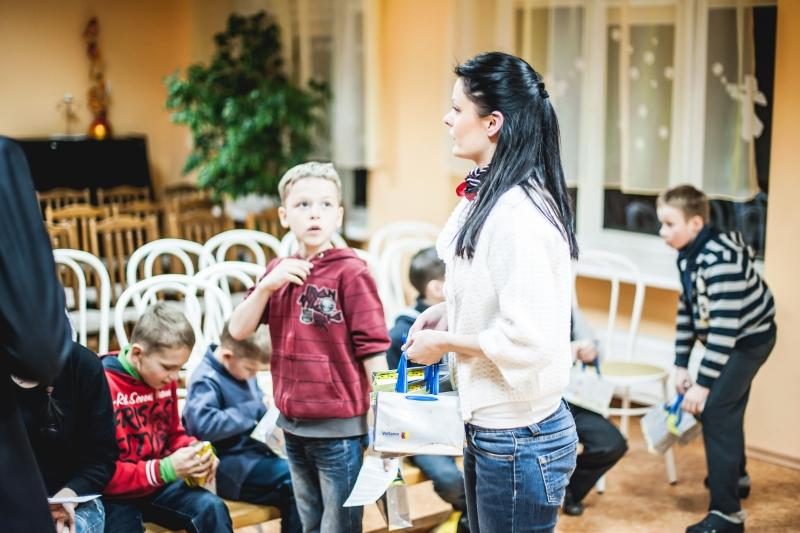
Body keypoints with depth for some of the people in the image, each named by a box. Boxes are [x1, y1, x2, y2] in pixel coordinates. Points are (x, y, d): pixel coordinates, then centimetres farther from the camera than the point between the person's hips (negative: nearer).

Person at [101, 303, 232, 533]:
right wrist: (164, 469, -23)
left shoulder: (164, 380, 1)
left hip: (159, 483, 5)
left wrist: (195, 451, -5)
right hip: (115, 495, -5)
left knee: (212, 508, -18)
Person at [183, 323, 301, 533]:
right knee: (293, 477, -24)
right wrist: (254, 410, -22)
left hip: (252, 453, 9)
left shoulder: (241, 371, 12)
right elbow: (204, 425, -28)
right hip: (229, 465, -9)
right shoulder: (206, 380, -12)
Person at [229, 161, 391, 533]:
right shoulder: (279, 271, 6)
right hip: (293, 426, 6)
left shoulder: (350, 272, -13)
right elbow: (238, 331, 5)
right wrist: (266, 285, -11)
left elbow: (373, 350, -13)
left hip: (340, 428, -6)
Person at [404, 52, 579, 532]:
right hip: (489, 426, 9)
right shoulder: (489, 195, 6)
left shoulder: (519, 213, -24)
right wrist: (450, 310, 5)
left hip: (520, 441, -9)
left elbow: (530, 339, -27)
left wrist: (445, 342, -14)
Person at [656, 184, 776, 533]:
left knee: (715, 411, -15)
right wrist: (681, 364, 3)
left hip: (750, 338, -9)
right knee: (726, 408, 24)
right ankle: (735, 476, 47)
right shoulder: (688, 254, -4)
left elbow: (725, 327, -34)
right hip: (728, 340, 9)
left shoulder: (721, 260, -33)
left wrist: (703, 383, -33)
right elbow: (686, 310, 4)